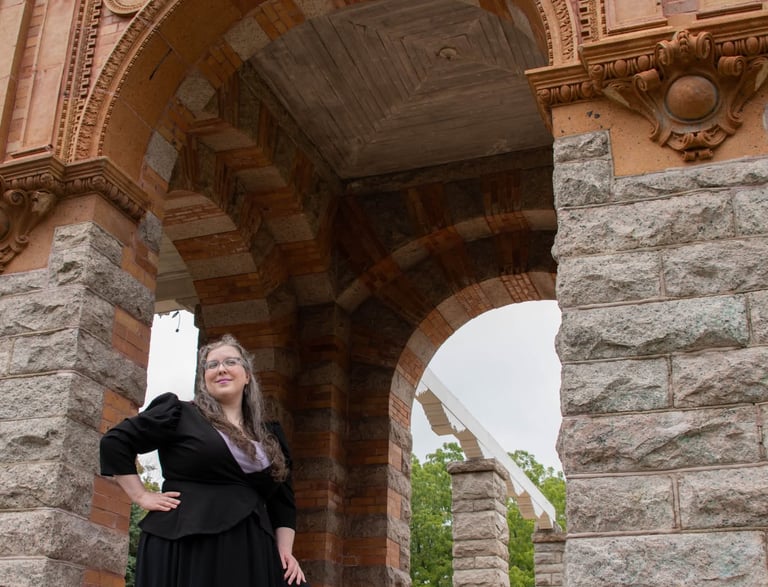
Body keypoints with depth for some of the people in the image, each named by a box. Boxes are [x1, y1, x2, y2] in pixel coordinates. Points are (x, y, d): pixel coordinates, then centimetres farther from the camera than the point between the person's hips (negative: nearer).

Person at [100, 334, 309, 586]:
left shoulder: (269, 436, 18)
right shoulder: (179, 413, 5)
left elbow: (283, 501, 20)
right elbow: (114, 442, 4)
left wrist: (285, 550, 6)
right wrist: (142, 496, -2)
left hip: (250, 555, 4)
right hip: (185, 548, -4)